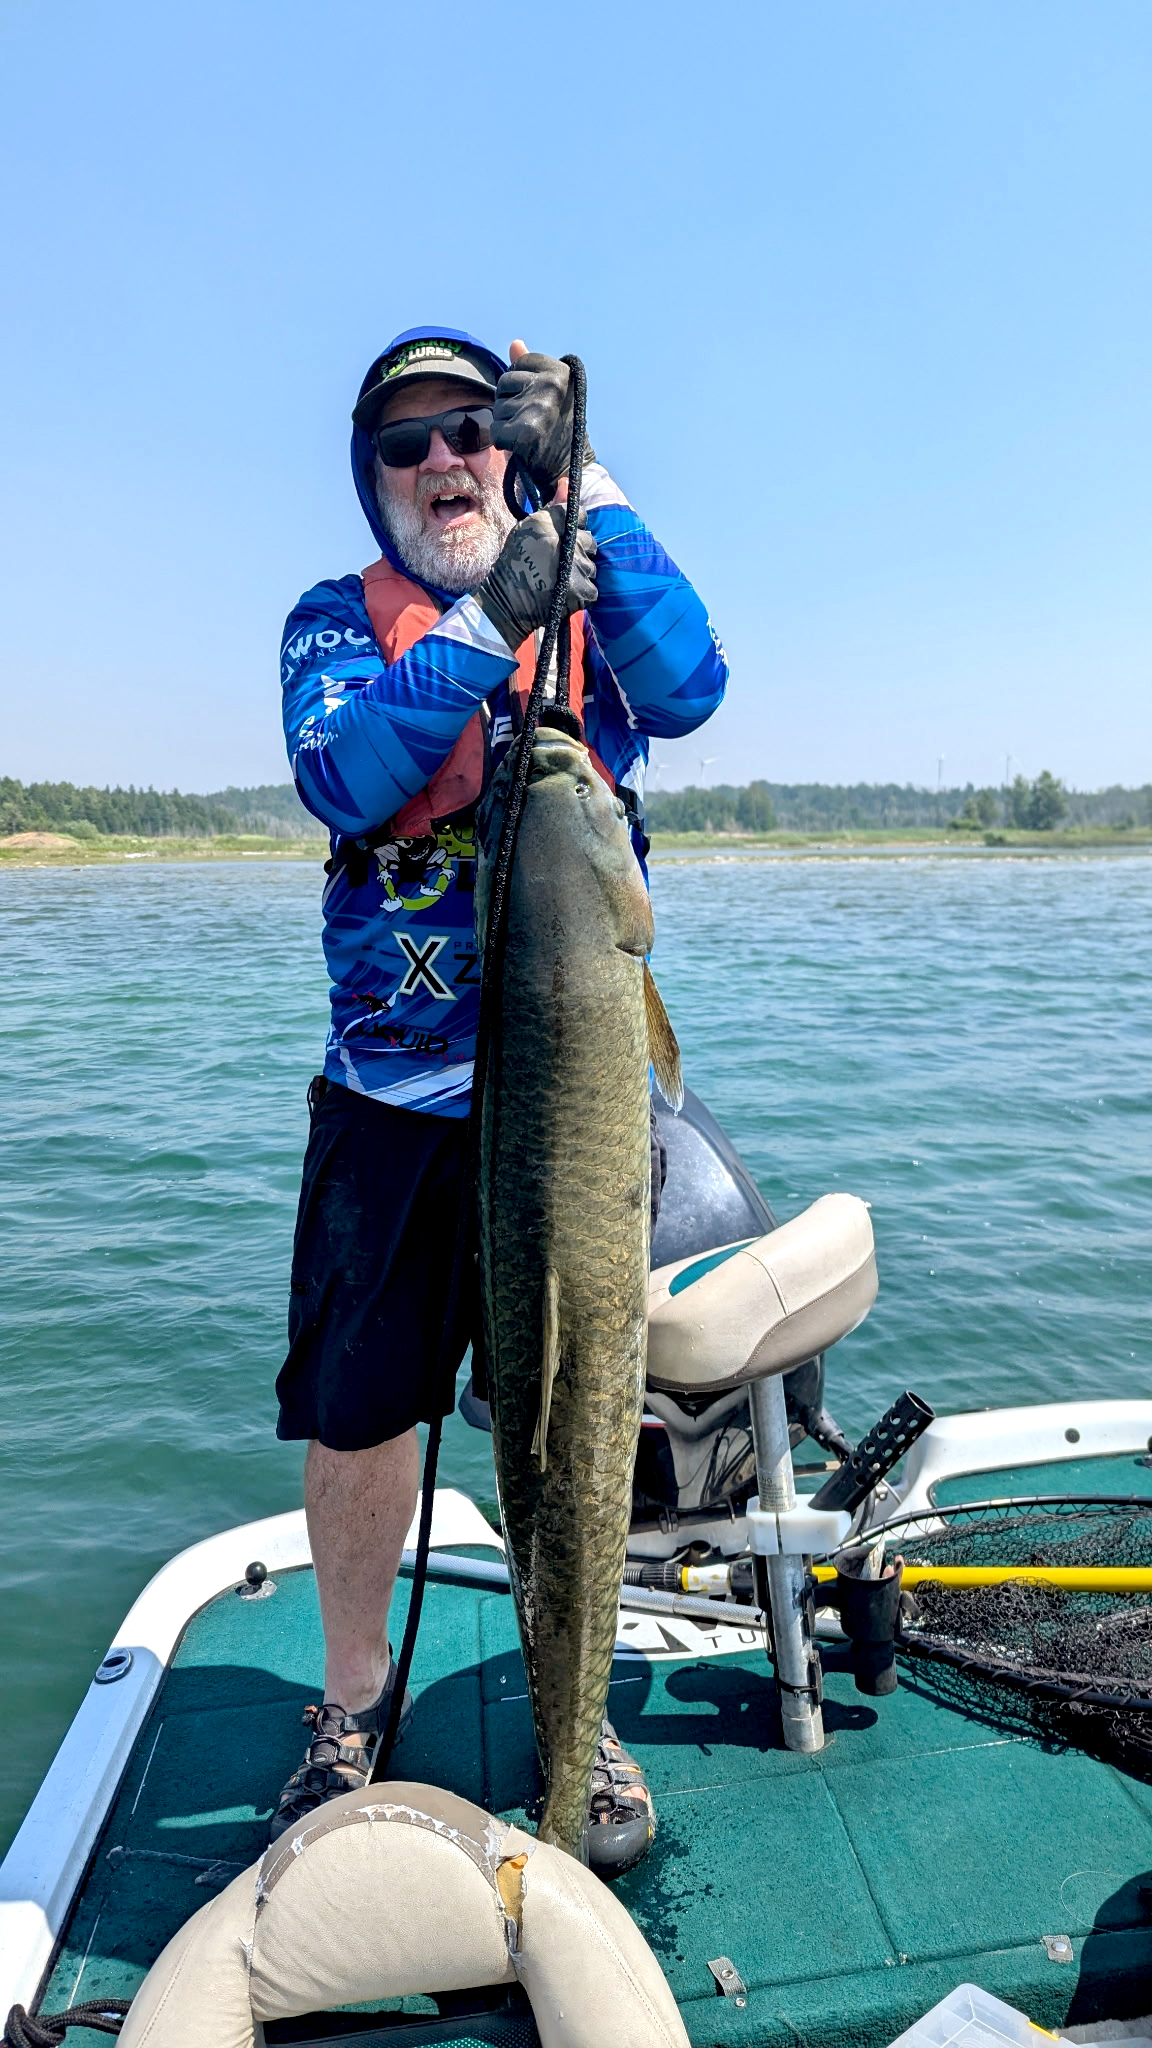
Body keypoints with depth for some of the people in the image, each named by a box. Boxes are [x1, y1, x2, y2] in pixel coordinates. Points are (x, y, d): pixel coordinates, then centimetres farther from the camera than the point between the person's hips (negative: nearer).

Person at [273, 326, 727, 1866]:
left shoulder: (592, 596, 10)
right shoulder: (337, 621, 8)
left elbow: (687, 690, -12)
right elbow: (345, 778, -12)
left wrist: (590, 480, -10)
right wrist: (487, 624, -21)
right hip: (391, 1089, 1)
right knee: (352, 1405, 7)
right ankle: (357, 1699, 33)